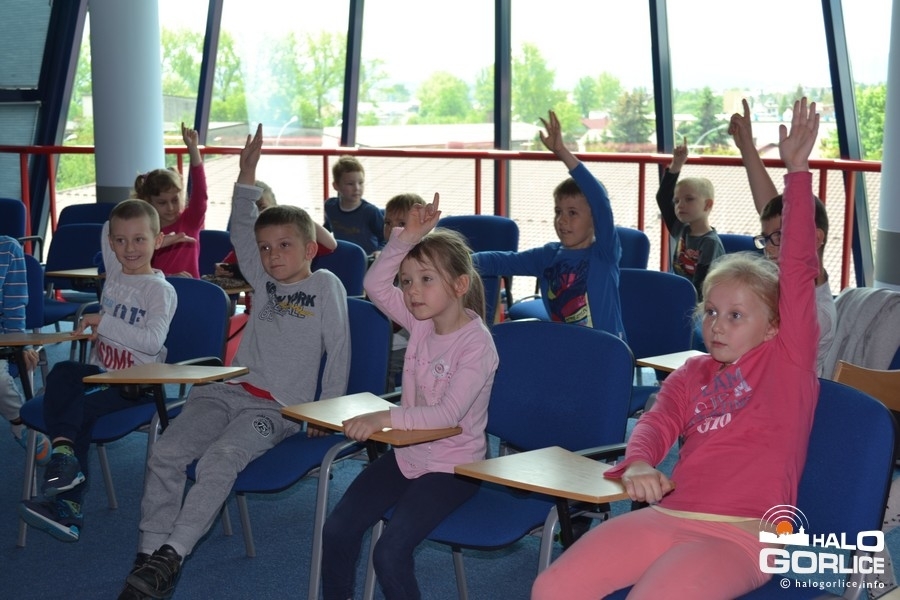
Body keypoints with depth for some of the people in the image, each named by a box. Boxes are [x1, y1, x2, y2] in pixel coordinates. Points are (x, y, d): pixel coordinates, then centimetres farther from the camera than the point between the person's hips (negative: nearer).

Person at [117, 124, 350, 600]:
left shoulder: (326, 286, 1)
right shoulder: (266, 283, 15)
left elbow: (339, 352, 1)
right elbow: (240, 231, 17)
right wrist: (247, 175, 6)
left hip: (278, 408, -5)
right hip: (228, 391, 6)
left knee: (218, 462, -30)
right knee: (165, 454, -16)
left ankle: (170, 556, -29)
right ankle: (150, 554, -14)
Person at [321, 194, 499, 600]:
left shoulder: (476, 343, -21)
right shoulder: (421, 321, -1)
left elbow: (447, 414, -30)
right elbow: (375, 285, -3)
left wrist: (385, 418, -37)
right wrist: (405, 240, -15)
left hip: (451, 465, -7)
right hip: (407, 452, 7)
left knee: (390, 552, -20)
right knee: (337, 529, -2)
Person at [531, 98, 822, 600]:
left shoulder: (788, 358, 6)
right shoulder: (691, 376, 20)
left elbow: (799, 269, -3)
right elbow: (657, 424, 3)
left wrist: (797, 170, -7)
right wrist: (639, 464, -21)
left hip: (740, 534, -5)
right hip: (668, 516, 6)